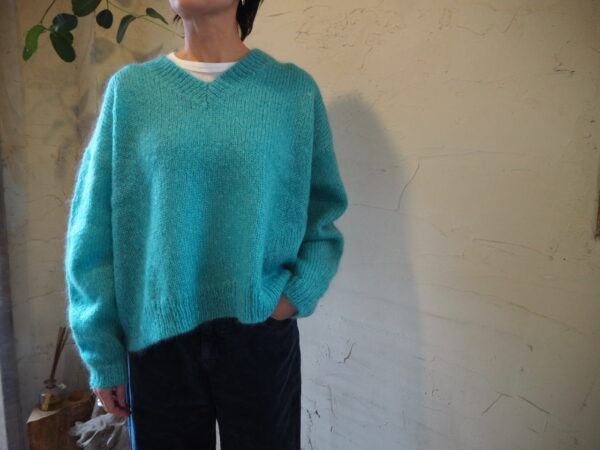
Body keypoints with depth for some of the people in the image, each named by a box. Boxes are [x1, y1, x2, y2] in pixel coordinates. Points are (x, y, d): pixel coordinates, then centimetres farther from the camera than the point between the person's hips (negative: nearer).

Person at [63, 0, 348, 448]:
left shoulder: (294, 88, -1)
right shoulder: (129, 88, 0)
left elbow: (325, 213, 6)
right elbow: (92, 232, 1)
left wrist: (300, 292, -9)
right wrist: (103, 352, 1)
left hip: (261, 333, 0)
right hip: (156, 336, 1)